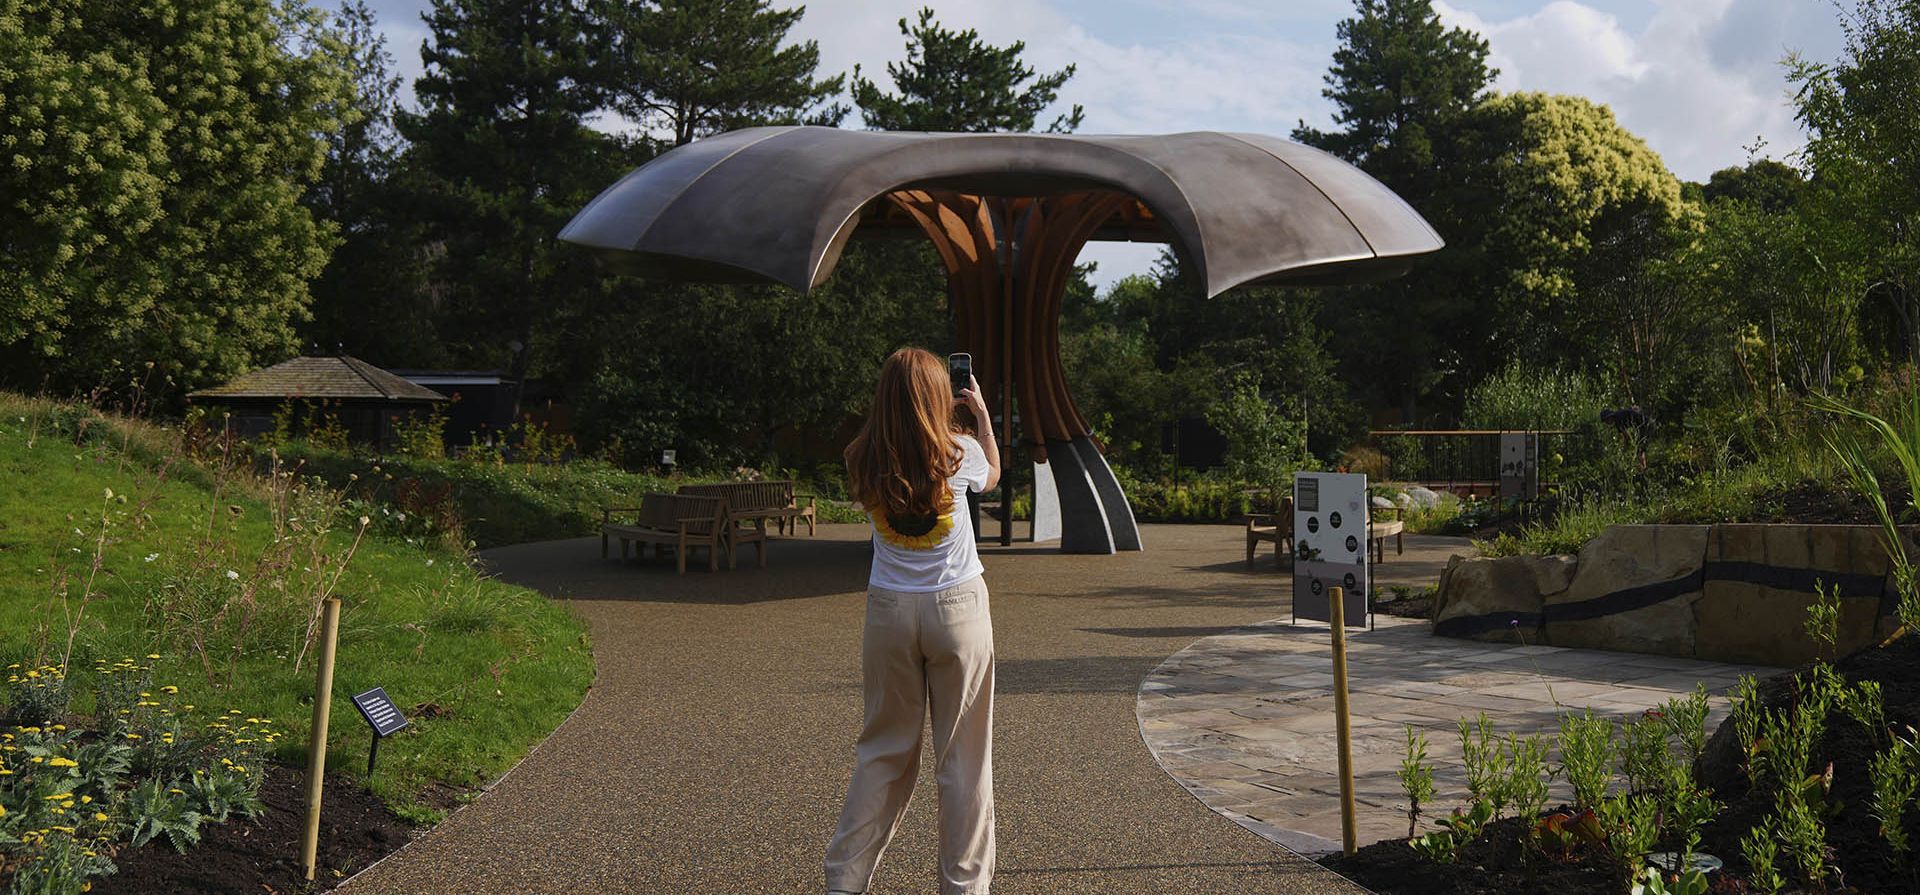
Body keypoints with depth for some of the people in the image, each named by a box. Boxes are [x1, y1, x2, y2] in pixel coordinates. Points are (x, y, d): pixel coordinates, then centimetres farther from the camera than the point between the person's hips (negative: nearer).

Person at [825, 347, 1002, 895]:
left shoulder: (864, 463, -4)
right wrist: (981, 412, 26)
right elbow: (993, 475, 16)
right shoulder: (960, 454, -8)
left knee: (883, 750, 13)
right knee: (962, 756, 7)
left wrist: (898, 406, 22)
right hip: (957, 609, -2)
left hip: (889, 610, 2)